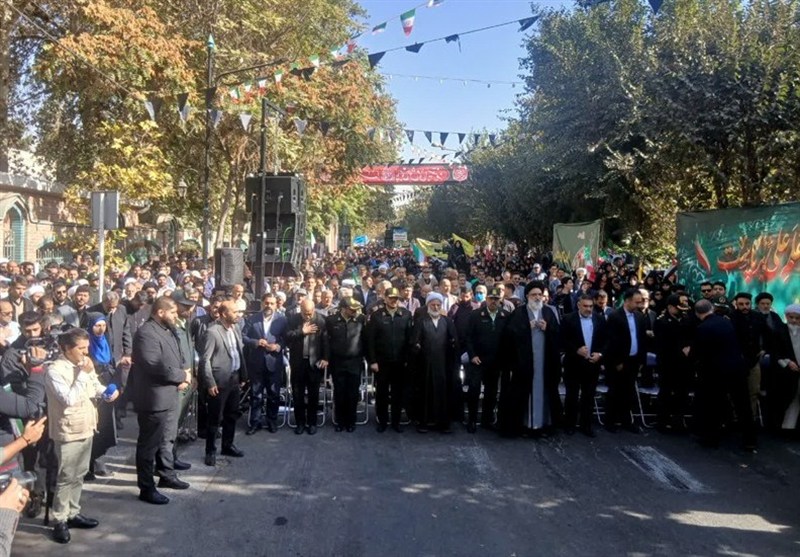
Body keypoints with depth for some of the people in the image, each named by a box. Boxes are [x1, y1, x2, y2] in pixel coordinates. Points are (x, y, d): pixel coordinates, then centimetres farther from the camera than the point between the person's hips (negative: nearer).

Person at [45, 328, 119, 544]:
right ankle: (60, 521, 13)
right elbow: (69, 399, -24)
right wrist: (83, 374, -23)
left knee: (79, 475, 16)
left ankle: (73, 513, 28)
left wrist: (107, 392, -5)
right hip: (68, 431, -7)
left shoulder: (83, 365, 4)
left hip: (85, 427, 7)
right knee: (66, 478, 1)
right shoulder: (55, 370, -18)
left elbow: (94, 386, 16)